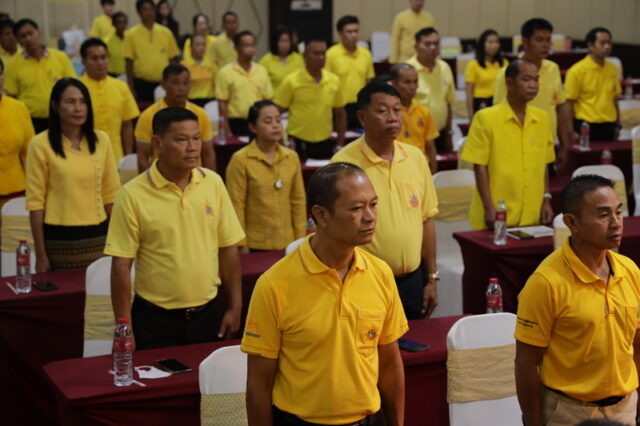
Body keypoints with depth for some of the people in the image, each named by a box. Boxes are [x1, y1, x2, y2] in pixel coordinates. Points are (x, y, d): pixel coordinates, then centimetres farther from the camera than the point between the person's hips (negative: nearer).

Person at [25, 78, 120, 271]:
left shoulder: (101, 140, 5)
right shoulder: (40, 144, -7)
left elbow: (111, 194, 10)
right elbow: (35, 202, -6)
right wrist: (40, 255, -6)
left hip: (98, 236, 3)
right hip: (59, 239, -3)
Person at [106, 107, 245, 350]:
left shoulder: (213, 183, -1)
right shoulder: (133, 195, -11)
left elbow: (228, 248, 5)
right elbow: (121, 266, -9)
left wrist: (235, 306, 5)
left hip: (209, 314, 3)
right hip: (155, 319, -3)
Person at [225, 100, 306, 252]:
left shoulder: (292, 157, 4)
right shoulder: (240, 160, -8)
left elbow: (298, 201, 8)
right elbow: (236, 206, -8)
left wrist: (300, 240, 6)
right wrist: (242, 245, -8)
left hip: (288, 244, 4)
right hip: (255, 245, -4)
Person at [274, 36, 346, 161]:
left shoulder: (334, 80, 5)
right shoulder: (291, 81, -6)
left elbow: (340, 114, 14)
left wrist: (340, 145, 9)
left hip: (325, 144, 3)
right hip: (298, 143, -3)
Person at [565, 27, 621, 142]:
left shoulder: (612, 69, 8)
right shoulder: (577, 70, -7)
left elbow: (614, 99, 17)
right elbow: (569, 104, -7)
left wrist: (617, 125, 13)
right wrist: (572, 132, -10)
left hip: (609, 127, 5)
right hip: (586, 127, -5)